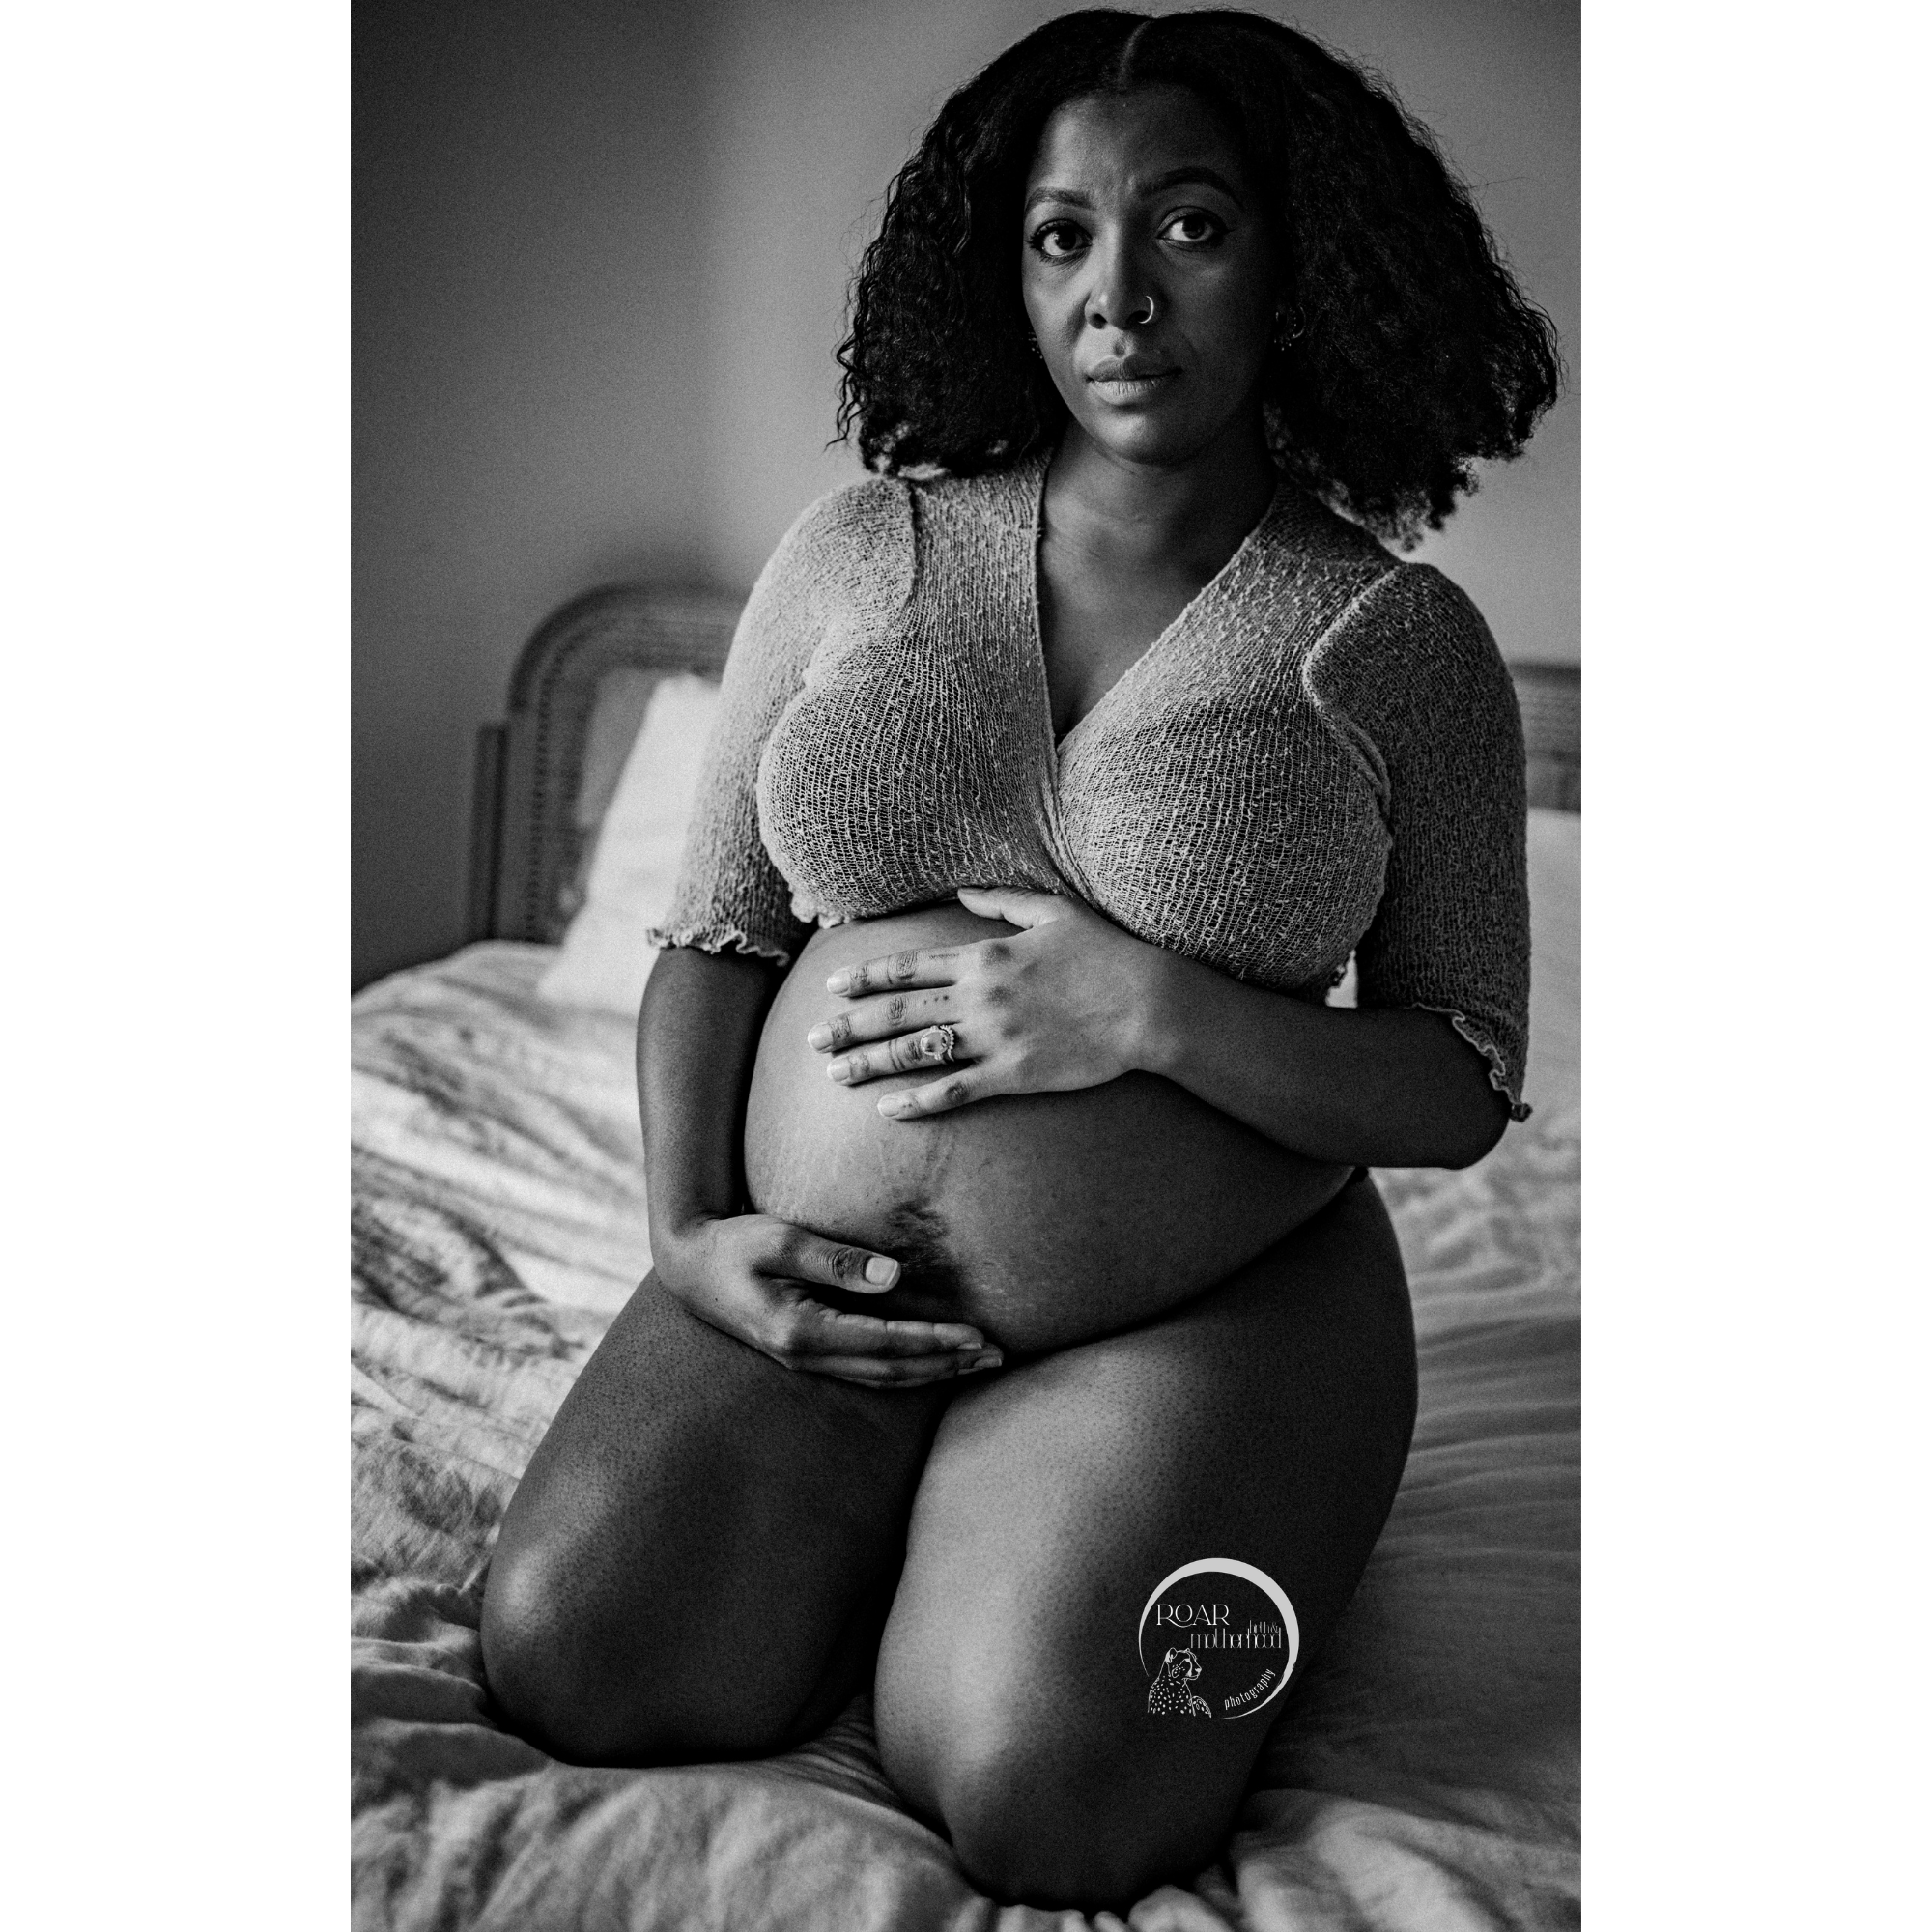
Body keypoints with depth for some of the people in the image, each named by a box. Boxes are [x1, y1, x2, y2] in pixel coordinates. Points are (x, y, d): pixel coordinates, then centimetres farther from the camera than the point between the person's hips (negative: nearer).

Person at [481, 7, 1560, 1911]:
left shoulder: (1397, 640, -3)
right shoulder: (863, 548, 4)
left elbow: (1464, 1088, -3)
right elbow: (717, 932, 9)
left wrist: (1149, 1012, -19)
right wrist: (688, 1232, -7)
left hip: (1206, 1313, -2)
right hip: (811, 1290, 3)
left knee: (1029, 1798, -22)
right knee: (567, 1666, -16)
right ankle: (908, 1520, 14)